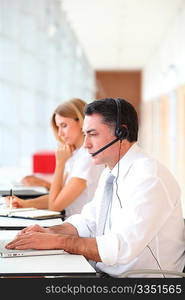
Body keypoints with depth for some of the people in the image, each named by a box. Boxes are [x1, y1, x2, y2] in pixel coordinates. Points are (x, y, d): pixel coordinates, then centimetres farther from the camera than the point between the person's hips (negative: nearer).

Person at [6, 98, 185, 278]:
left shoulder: (150, 178, -21)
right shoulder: (110, 173, 11)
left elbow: (122, 248, -28)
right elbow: (88, 222, 16)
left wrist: (57, 241, -25)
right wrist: (49, 232, -3)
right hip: (101, 273, 8)